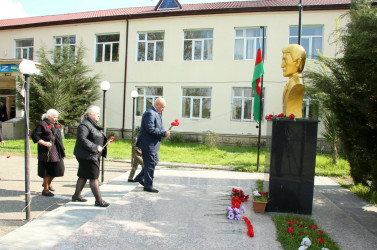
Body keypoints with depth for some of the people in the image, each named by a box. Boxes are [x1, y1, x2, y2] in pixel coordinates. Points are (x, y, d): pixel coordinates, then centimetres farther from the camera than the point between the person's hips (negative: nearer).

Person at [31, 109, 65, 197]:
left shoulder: (55, 125, 15)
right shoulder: (42, 125, -9)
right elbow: (34, 136, -13)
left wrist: (62, 151, 18)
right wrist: (44, 143, -22)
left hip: (56, 151, 8)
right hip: (47, 151, -8)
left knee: (58, 169, 11)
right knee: (48, 170, -1)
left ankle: (48, 183, 35)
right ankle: (45, 190, 13)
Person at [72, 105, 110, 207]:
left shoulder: (93, 125, 18)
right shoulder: (84, 125, -15)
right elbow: (82, 139, -26)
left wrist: (104, 143, 7)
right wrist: (95, 147, -25)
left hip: (94, 156, 10)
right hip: (87, 156, -10)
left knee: (83, 176, 18)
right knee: (94, 177, -8)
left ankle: (76, 195, 30)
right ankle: (99, 200, -3)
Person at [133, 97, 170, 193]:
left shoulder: (157, 114, 15)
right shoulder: (150, 113, -20)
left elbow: (158, 128, 20)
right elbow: (150, 129, -28)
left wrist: (164, 132, 0)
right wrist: (163, 133, -23)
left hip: (152, 144, 11)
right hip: (148, 144, -11)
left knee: (155, 161, 20)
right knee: (150, 164, -2)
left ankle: (140, 178, 32)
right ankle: (148, 186, 9)